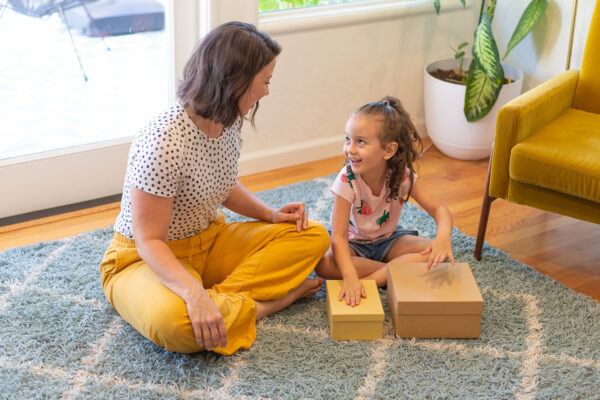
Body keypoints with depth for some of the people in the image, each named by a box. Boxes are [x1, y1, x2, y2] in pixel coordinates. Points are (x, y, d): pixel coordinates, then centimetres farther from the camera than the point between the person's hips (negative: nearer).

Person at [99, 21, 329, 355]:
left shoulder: (230, 122, -3)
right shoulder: (163, 143, -30)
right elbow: (149, 240, -26)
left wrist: (271, 214, 0)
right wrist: (195, 294, -42)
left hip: (209, 243, 8)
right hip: (144, 260, -8)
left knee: (313, 237, -6)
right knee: (174, 323, -41)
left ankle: (222, 298, -15)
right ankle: (265, 302, -17)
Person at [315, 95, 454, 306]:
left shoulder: (402, 176, -21)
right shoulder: (347, 180, -28)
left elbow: (439, 210, -20)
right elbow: (339, 235, -33)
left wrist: (444, 236, -46)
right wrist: (350, 276, -51)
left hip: (388, 240, 2)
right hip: (353, 243, -2)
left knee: (436, 252, -21)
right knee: (324, 265, -34)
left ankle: (376, 278, -26)